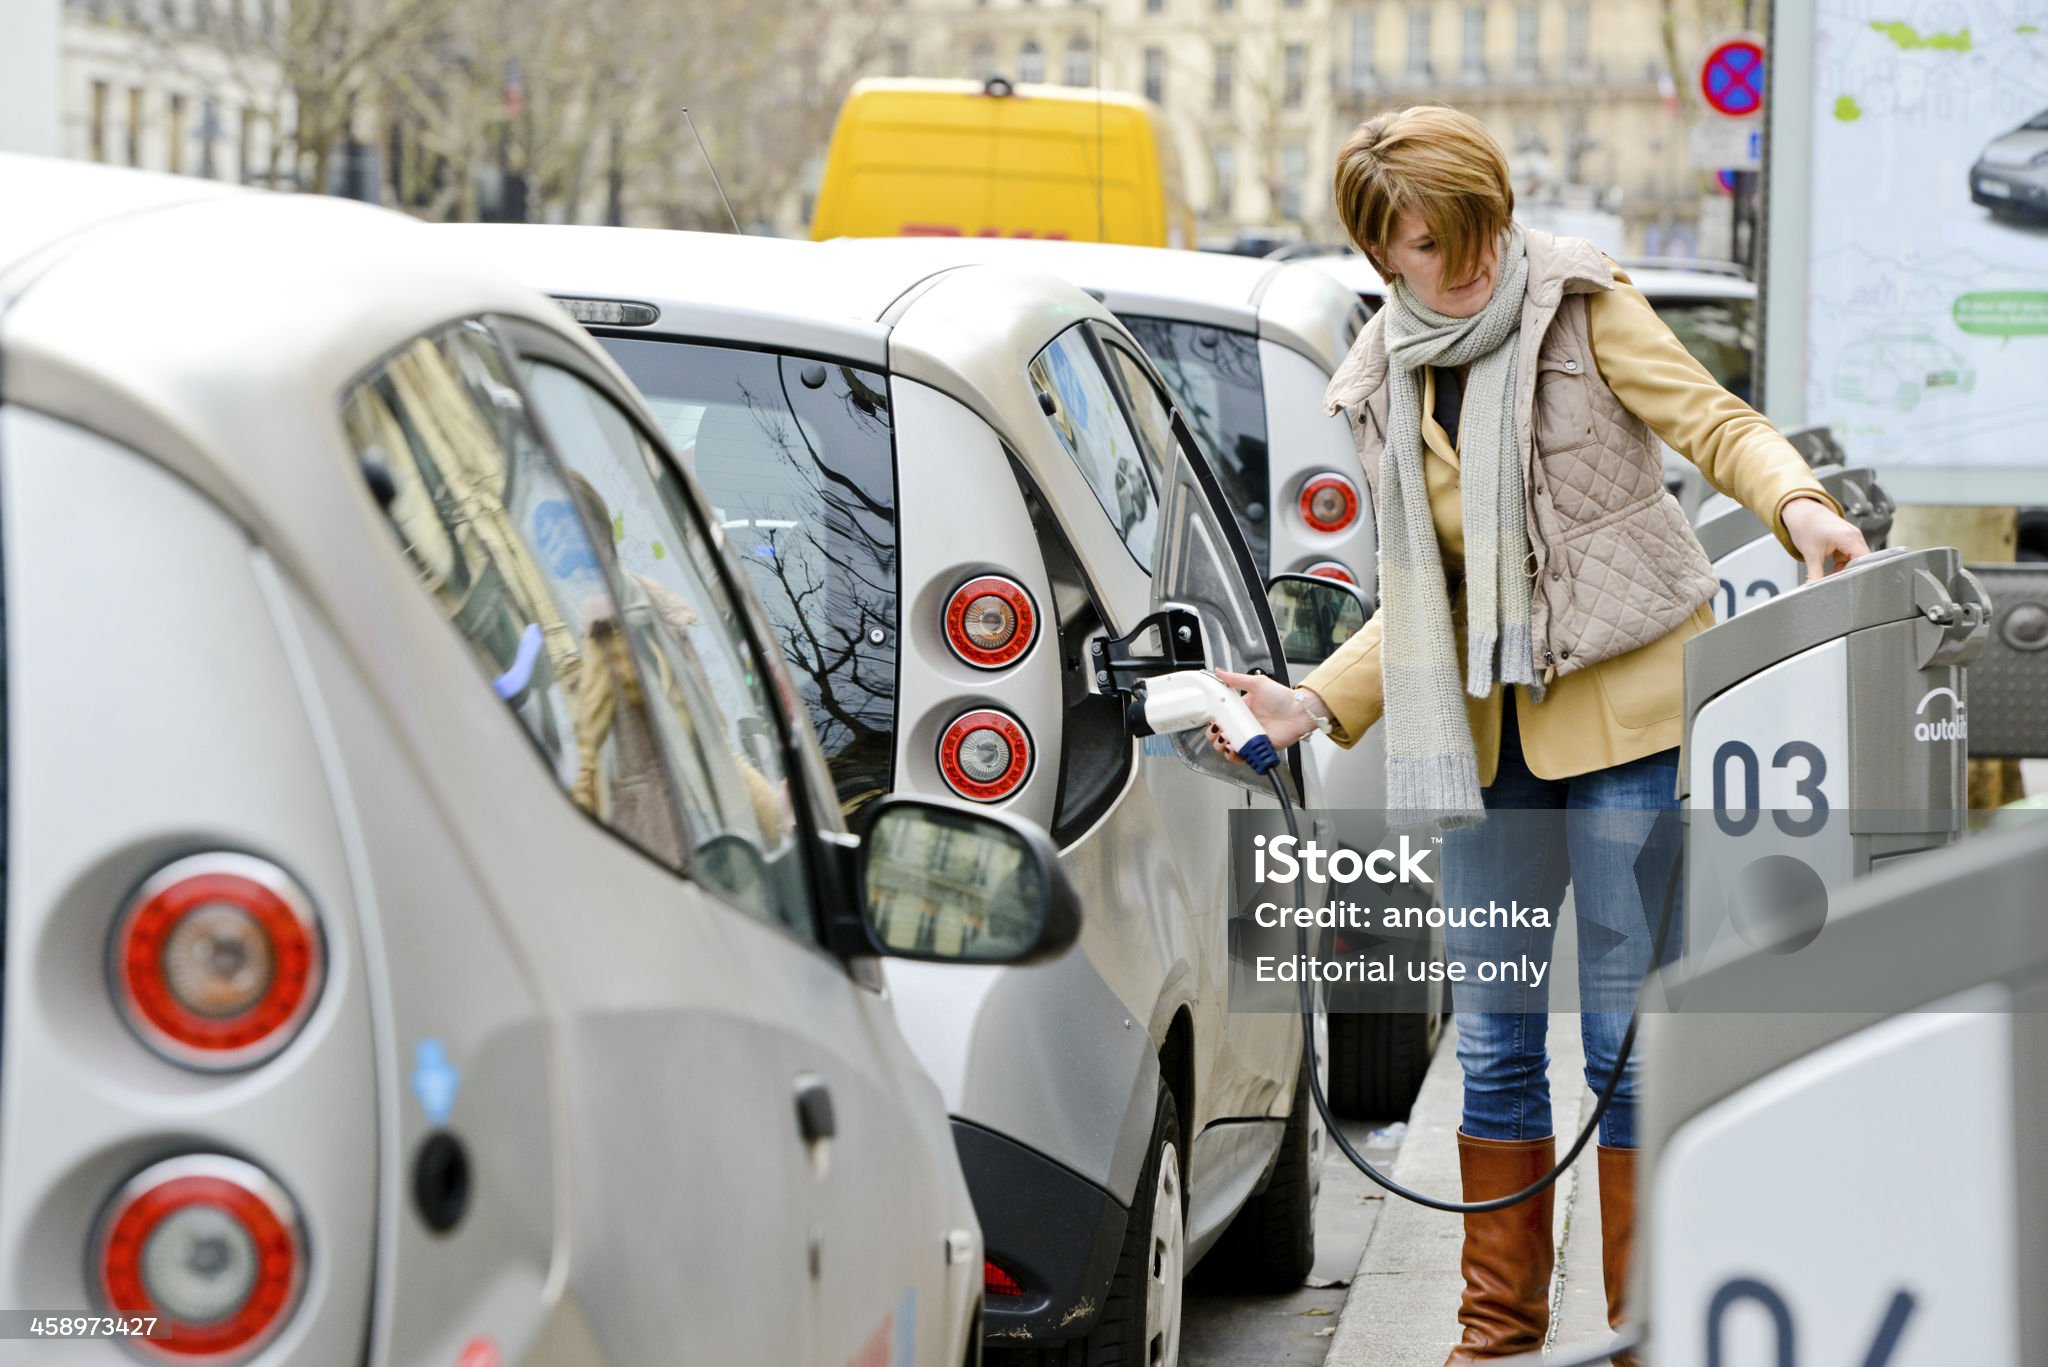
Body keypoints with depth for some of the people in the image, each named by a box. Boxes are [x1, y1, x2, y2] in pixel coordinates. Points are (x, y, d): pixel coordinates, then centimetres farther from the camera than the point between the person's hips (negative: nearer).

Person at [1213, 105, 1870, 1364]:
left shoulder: (1583, 306, -1)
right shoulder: (1387, 386, 12)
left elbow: (1713, 421, -6)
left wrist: (1795, 502, -27)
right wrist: (1318, 705, 4)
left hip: (1627, 706, -5)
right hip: (1491, 733, 5)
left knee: (1630, 1029, -4)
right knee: (1493, 1040, 7)